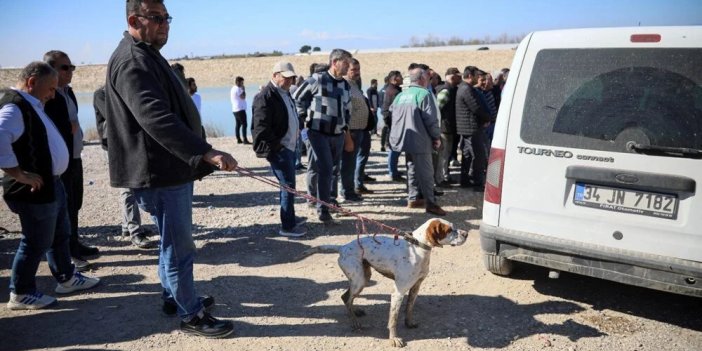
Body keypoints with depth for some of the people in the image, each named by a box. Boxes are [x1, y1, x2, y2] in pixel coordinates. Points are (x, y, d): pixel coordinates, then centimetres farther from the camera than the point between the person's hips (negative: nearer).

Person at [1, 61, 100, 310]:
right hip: (34, 189, -10)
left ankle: (66, 278, 36)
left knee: (61, 234, 21)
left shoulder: (30, 104, 13)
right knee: (37, 242, 2)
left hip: (50, 183, 11)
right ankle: (20, 294, 17)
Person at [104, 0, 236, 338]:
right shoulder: (131, 61, -17)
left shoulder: (147, 56, 17)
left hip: (172, 169, 11)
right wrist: (205, 152, -37)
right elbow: (156, 119, -31)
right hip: (159, 173, -11)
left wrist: (199, 151, 27)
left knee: (173, 242, 21)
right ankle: (191, 314, 12)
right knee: (179, 246, -1)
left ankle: (174, 296, 36)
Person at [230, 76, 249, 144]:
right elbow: (243, 97, -19)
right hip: (240, 109, -11)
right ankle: (245, 140, -15)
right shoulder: (237, 89, -13)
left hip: (235, 109, 11)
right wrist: (243, 90, -6)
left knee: (238, 124, 10)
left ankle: (238, 139, 11)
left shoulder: (233, 88, 18)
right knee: (244, 124, -11)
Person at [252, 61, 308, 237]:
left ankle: (290, 218, 30)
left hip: (289, 146, 9)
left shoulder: (285, 93, 14)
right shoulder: (266, 97, -16)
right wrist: (275, 148, -21)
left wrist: (296, 136, 16)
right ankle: (287, 226, 2)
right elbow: (261, 128, -21)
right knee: (288, 185, -6)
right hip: (278, 149, -9)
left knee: (288, 184, 17)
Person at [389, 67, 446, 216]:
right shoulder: (423, 94, -12)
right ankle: (430, 203, -1)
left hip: (404, 139, 8)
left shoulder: (401, 95, 12)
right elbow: (431, 119, -16)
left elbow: (393, 114, 18)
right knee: (426, 172, -3)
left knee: (412, 170, 18)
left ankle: (412, 199, 24)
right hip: (419, 140, -8)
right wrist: (437, 137, -4)